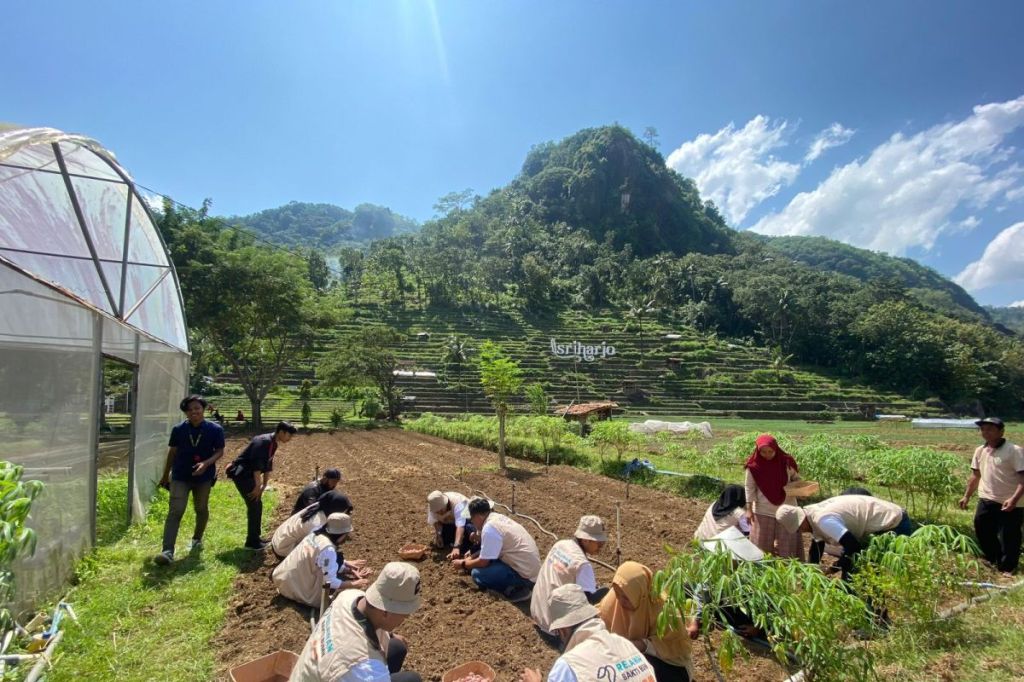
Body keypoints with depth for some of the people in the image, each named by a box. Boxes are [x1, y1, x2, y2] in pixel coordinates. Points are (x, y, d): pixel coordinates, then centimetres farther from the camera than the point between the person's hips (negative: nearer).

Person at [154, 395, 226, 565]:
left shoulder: (215, 429, -9)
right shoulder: (178, 429, -4)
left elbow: (220, 451, -7)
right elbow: (172, 452, 6)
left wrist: (206, 463, -26)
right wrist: (165, 475, 12)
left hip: (203, 476, 0)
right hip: (180, 476, 0)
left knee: (201, 510, 16)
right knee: (175, 511, -9)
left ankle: (197, 539, 39)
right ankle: (167, 551, -12)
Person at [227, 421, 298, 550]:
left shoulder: (273, 444, 7)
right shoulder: (263, 441, -23)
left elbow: (268, 465, 13)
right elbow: (256, 464, -27)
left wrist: (264, 486, 11)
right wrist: (258, 486, -23)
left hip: (249, 475, 10)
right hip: (241, 474, -10)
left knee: (258, 505, 12)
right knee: (254, 506, -8)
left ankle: (255, 538, 22)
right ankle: (251, 542, 0)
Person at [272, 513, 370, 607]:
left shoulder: (317, 534, -4)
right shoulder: (328, 549, -29)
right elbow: (330, 583, -26)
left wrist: (348, 564, 7)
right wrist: (354, 584, -14)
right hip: (299, 591, -8)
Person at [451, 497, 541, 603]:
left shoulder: (489, 528, -19)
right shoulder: (498, 517, 8)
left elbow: (483, 562, -11)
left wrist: (463, 564, 6)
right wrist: (472, 558, 20)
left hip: (525, 575, -9)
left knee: (477, 573, -9)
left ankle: (515, 589, -5)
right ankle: (515, 585, 10)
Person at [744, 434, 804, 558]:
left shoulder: (786, 462, -11)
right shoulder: (753, 465, -12)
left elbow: (796, 478, 5)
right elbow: (749, 487, -6)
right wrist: (749, 509, -9)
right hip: (763, 511, 0)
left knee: (786, 545, 8)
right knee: (761, 544, 8)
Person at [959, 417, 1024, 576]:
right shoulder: (980, 451, 6)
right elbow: (975, 476, 15)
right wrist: (967, 496, 15)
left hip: (1009, 503, -7)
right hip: (986, 500, 7)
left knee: (1008, 537, 3)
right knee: (982, 530, 15)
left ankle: (1007, 568, 20)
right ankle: (993, 559, 37)